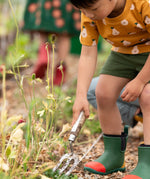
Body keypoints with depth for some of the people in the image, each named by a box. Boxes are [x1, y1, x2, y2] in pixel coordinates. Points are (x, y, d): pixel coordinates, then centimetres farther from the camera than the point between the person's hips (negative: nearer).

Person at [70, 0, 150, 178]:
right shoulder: (90, 14, -21)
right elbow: (88, 54, -19)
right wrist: (81, 95, -28)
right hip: (123, 51, 6)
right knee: (103, 93, -4)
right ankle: (114, 155, 12)